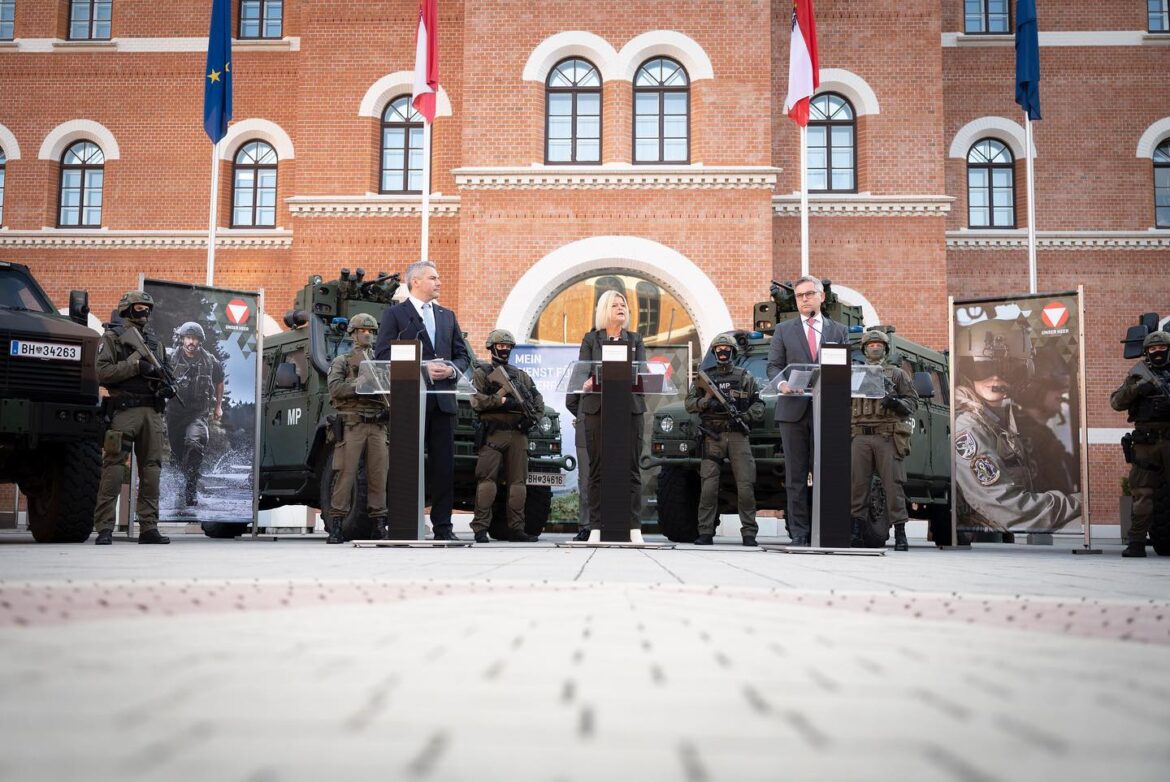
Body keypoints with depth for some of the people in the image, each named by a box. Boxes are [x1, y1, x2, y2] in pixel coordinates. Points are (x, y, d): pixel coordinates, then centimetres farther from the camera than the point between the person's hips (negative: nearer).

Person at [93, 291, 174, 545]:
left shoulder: (154, 340, 22)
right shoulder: (112, 337, 3)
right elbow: (101, 372, -9)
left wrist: (166, 387, 6)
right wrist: (135, 365, -16)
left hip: (153, 411, 6)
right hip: (125, 409, -6)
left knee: (151, 469, 5)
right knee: (114, 468, -8)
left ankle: (149, 527, 8)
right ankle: (104, 528, -7)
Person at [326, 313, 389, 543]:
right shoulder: (342, 361, 10)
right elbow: (335, 387, -6)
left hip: (378, 425, 4)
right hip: (352, 424, -4)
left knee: (379, 475, 0)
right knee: (346, 473, -7)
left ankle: (379, 525, 4)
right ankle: (335, 525, -4)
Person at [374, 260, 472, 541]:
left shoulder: (447, 316, 21)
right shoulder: (394, 314, 5)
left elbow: (463, 354, 20)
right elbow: (383, 355, -5)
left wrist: (452, 370, -3)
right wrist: (421, 369, -13)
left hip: (443, 400, 5)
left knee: (444, 465, 3)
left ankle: (443, 526, 7)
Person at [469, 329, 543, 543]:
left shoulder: (521, 375, 21)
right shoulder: (481, 373, 8)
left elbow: (537, 398, 17)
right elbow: (477, 401, -7)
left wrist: (535, 411, -4)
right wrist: (501, 399, -14)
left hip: (518, 433, 5)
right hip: (493, 433, -5)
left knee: (518, 481, 3)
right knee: (486, 480, -9)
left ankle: (516, 528, 7)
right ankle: (480, 528, -8)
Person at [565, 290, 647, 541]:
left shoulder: (635, 339, 17)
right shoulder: (591, 339, 13)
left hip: (630, 407, 1)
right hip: (597, 407, -1)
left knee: (631, 468, -1)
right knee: (597, 468, 0)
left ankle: (633, 525, 1)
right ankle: (595, 524, 3)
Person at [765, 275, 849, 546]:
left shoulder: (839, 331, 14)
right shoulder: (783, 330, 13)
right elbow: (773, 367, 7)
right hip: (793, 410, 0)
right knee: (796, 475, 0)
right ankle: (799, 533, 3)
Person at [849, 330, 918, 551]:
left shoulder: (897, 374, 15)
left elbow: (913, 402, 8)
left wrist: (896, 403, -12)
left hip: (888, 436, -2)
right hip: (860, 435, 2)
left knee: (893, 483, -7)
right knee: (858, 483, -2)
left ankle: (900, 534, -6)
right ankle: (857, 531, 3)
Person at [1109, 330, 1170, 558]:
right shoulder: (1138, 374, 10)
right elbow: (1116, 402, 4)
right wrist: (1136, 388, -12)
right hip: (1146, 442, 0)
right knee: (1142, 492, 0)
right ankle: (1137, 541, 1)